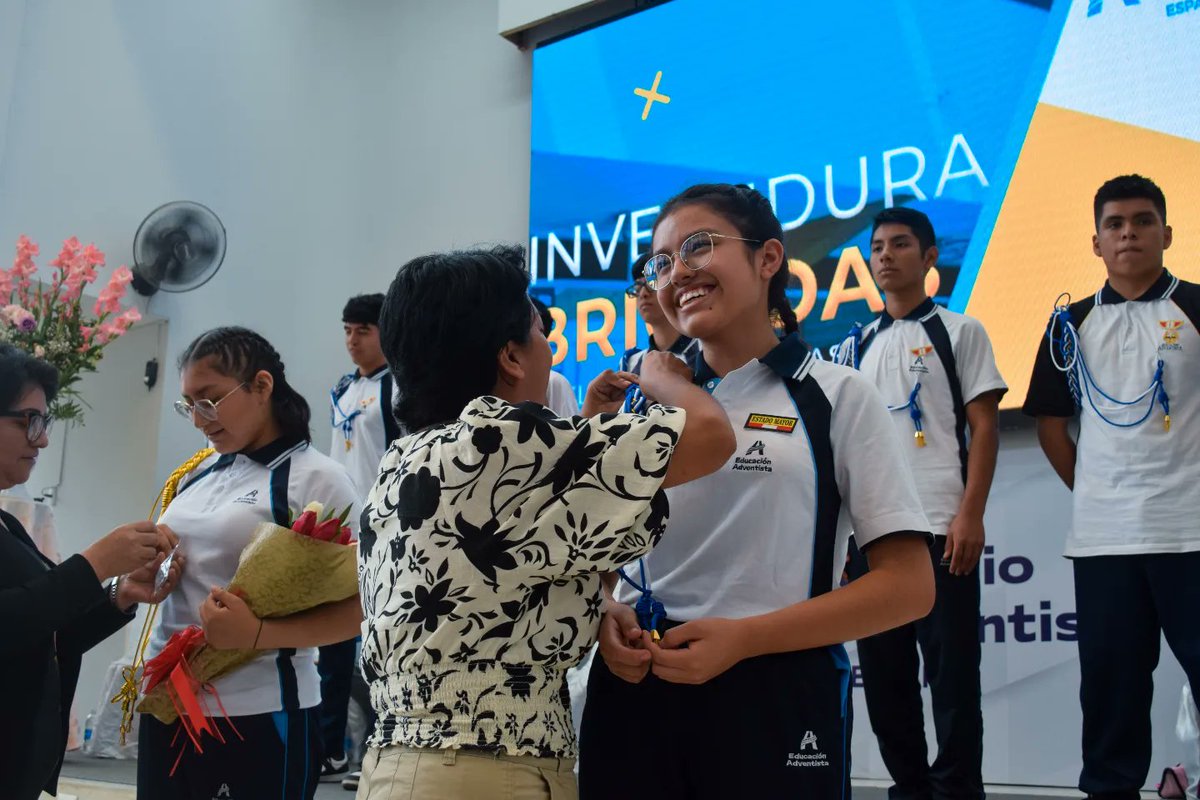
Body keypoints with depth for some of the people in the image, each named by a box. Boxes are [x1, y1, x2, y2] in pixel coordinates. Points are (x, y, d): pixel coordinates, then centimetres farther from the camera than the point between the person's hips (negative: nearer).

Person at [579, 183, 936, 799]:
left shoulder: (836, 396, -2)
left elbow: (907, 586, -6)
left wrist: (742, 638, -15)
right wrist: (606, 620, -5)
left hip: (775, 695, -3)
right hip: (633, 691, 4)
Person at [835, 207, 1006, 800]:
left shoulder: (960, 332, 4)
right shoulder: (856, 345, 16)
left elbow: (984, 427, -2)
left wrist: (970, 515, -13)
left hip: (940, 528, -5)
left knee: (952, 672, -1)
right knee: (884, 673, 9)